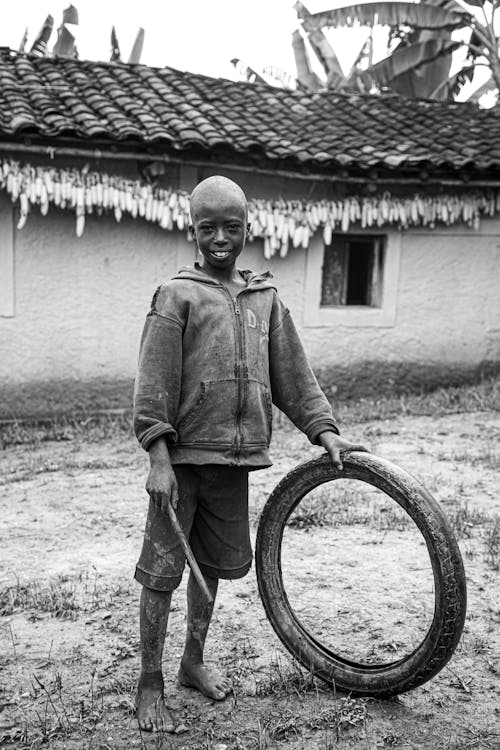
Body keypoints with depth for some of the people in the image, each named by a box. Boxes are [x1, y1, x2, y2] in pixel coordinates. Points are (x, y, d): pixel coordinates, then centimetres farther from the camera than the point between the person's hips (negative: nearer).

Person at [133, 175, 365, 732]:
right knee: (162, 570, 3)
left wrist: (323, 430, 6)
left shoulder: (266, 298, 10)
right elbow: (153, 383, -10)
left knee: (214, 563, 17)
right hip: (184, 456, -4)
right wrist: (159, 458, -15)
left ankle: (193, 662, 36)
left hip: (235, 459, 5)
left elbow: (292, 373, 12)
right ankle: (149, 685, 19)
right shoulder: (177, 296, -5)